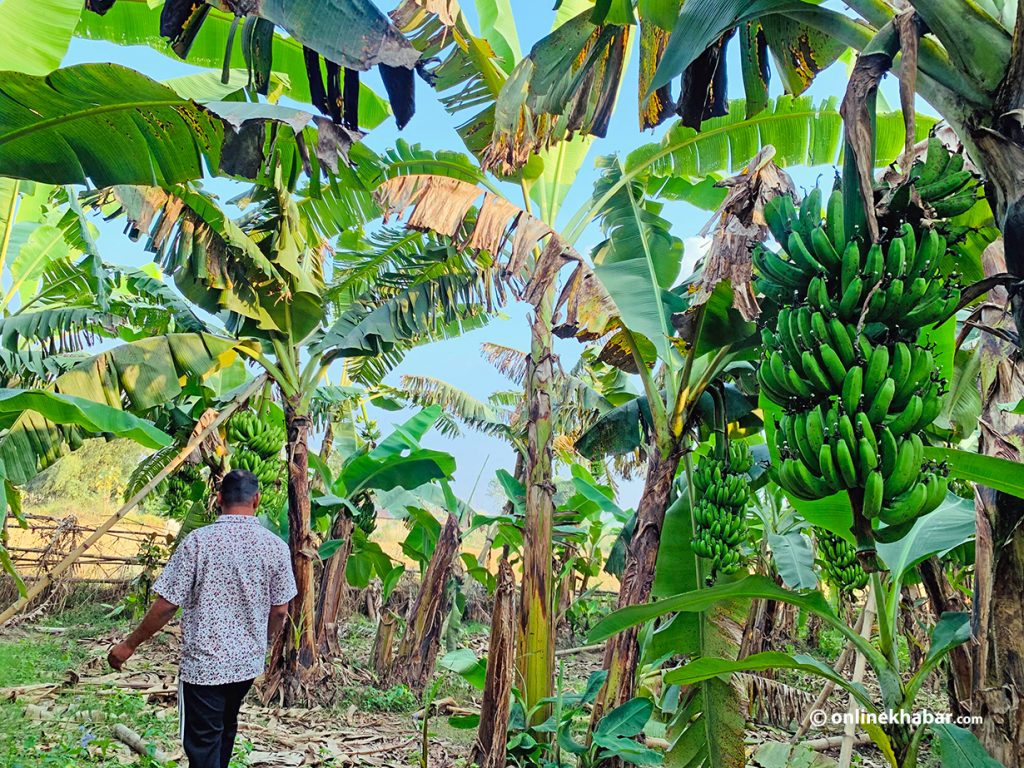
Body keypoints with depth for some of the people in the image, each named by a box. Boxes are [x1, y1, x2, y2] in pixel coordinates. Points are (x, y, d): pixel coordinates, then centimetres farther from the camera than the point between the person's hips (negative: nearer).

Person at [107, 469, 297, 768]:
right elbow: (280, 611, 1)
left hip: (203, 664, -4)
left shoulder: (198, 541, -15)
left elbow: (166, 606, -14)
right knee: (225, 730, 25)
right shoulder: (276, 546, -6)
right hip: (249, 662, 4)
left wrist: (129, 644, 1)